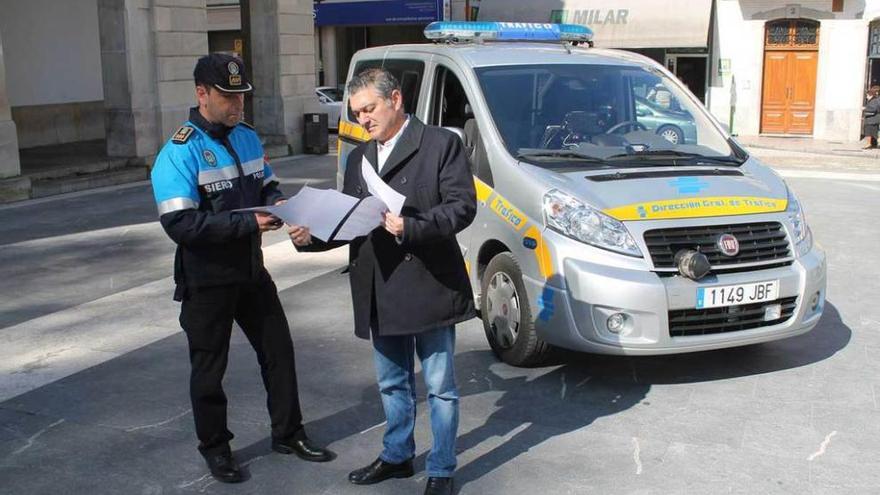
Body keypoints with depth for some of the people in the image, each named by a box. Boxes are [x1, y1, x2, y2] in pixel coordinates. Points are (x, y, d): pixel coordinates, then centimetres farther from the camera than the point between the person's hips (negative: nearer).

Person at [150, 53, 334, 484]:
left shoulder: (247, 136, 4)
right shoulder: (180, 152, -19)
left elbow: (266, 185, 16)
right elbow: (179, 223, -26)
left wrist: (276, 202, -8)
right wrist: (247, 223, -28)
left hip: (251, 270, 7)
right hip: (207, 280, -6)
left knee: (278, 351, 14)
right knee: (209, 368, 9)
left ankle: (288, 433, 31)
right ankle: (215, 448, 28)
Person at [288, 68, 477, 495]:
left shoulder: (441, 144, -6)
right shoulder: (359, 157, 15)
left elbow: (463, 205, -15)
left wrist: (411, 227, -27)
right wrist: (311, 237, -3)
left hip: (429, 287, -6)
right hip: (380, 295, 7)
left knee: (440, 387, 7)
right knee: (392, 384, 20)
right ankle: (397, 456, 38)